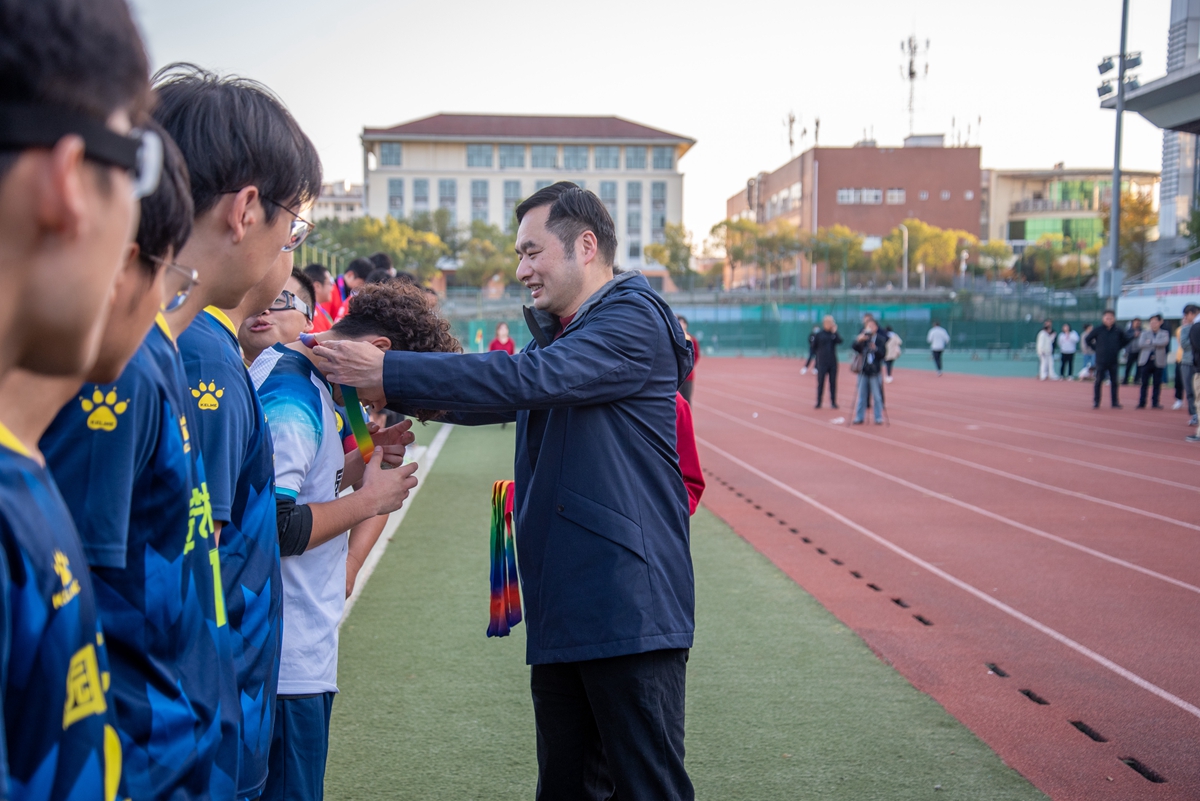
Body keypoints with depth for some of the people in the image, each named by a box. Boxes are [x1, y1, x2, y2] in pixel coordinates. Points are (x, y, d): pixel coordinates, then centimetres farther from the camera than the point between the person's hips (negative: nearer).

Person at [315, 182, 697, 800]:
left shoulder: (633, 320, -10)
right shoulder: (556, 335, 21)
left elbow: (529, 380, -23)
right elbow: (496, 397, 14)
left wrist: (388, 372, -22)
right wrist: (378, 380, -1)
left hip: (630, 607, -9)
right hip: (562, 611, 9)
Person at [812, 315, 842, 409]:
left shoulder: (834, 334, 5)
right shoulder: (818, 334, 0)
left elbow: (840, 341, -14)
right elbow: (814, 347, 6)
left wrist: (834, 332, -19)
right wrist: (822, 351, -1)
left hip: (833, 362, 2)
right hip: (822, 362, -2)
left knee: (833, 382, 4)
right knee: (820, 382, 0)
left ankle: (833, 402, 10)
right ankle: (818, 402, 5)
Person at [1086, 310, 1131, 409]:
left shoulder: (1118, 331, 1)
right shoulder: (1098, 331, -3)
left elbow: (1127, 340, 15)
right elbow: (1087, 339, 6)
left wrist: (1119, 347, 5)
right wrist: (1095, 348, 0)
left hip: (1114, 361, 2)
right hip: (1101, 361, -2)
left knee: (1114, 382, 6)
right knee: (1098, 381, 1)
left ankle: (1115, 402, 12)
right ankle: (1096, 402, 7)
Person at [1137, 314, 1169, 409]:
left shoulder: (1164, 333, 8)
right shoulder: (1145, 333, 10)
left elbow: (1165, 341, -13)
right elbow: (1140, 344, -7)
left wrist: (1151, 342, -10)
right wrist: (1156, 344, -7)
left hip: (1158, 362, 0)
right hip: (1146, 361, 0)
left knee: (1157, 384, 2)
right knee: (1144, 384, 1)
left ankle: (1155, 403, 8)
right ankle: (1142, 403, 4)